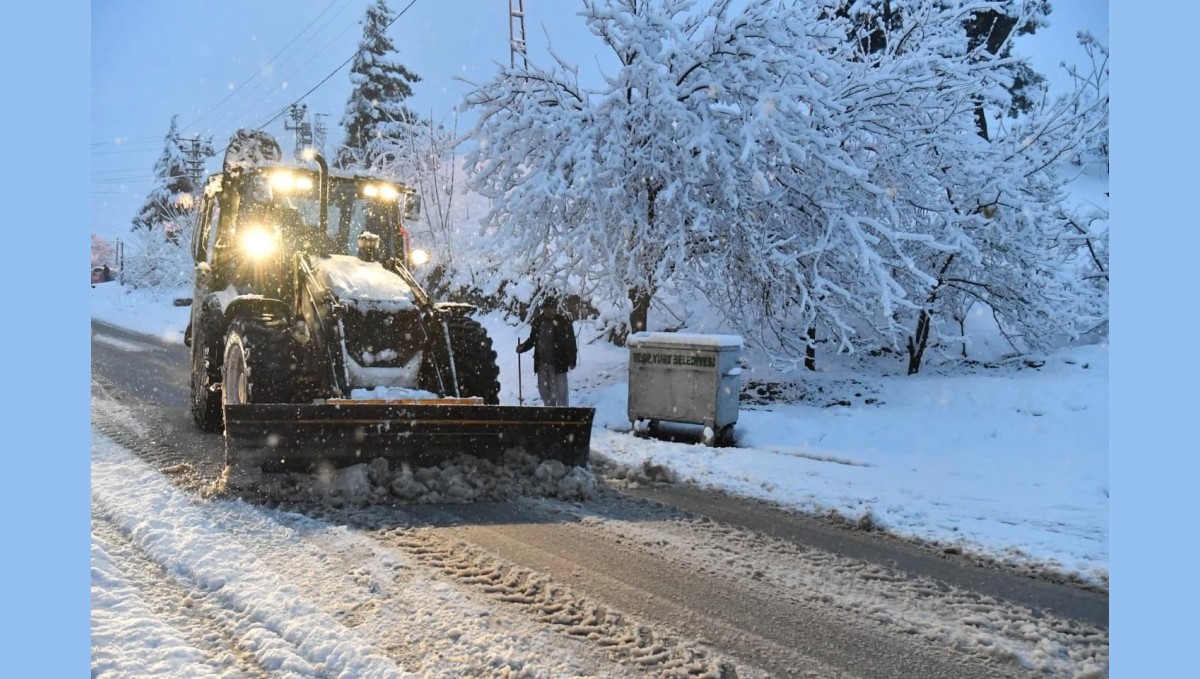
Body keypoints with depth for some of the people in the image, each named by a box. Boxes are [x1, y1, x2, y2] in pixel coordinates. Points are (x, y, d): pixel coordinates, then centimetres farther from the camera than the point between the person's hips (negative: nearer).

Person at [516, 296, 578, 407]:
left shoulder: (564, 322, -8)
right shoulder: (538, 322, 5)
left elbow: (571, 342, -7)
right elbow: (532, 340, 15)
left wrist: (572, 360, -13)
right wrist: (522, 347, -1)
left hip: (558, 363, -5)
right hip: (541, 363, 5)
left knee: (559, 391, -2)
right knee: (544, 389, 13)